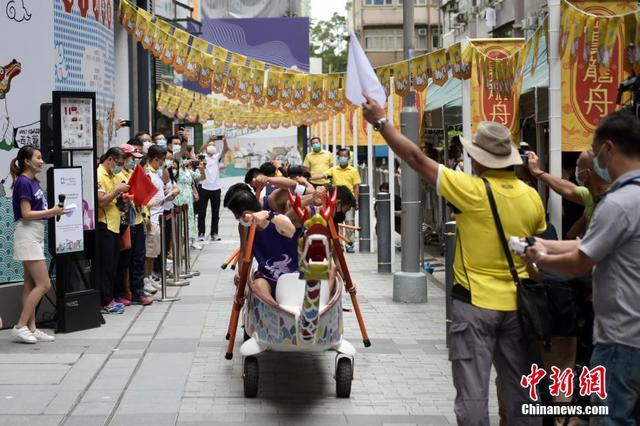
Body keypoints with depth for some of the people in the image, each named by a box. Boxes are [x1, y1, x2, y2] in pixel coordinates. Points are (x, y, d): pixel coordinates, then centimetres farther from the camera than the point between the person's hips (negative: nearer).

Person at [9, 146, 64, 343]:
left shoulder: (34, 182, 12)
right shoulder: (23, 182, -14)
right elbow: (26, 214, -18)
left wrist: (54, 210, 2)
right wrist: (51, 212, -17)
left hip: (36, 235, 9)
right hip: (27, 234, -9)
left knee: (31, 284, 9)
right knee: (44, 284, -10)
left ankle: (31, 328, 11)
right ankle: (20, 326, -6)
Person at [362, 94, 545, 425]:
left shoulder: (472, 190, -14)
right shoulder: (532, 197, 1)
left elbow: (416, 158, -10)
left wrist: (380, 121, -2)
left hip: (474, 302, -5)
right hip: (516, 303, 5)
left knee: (472, 391, 2)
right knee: (519, 388, 15)